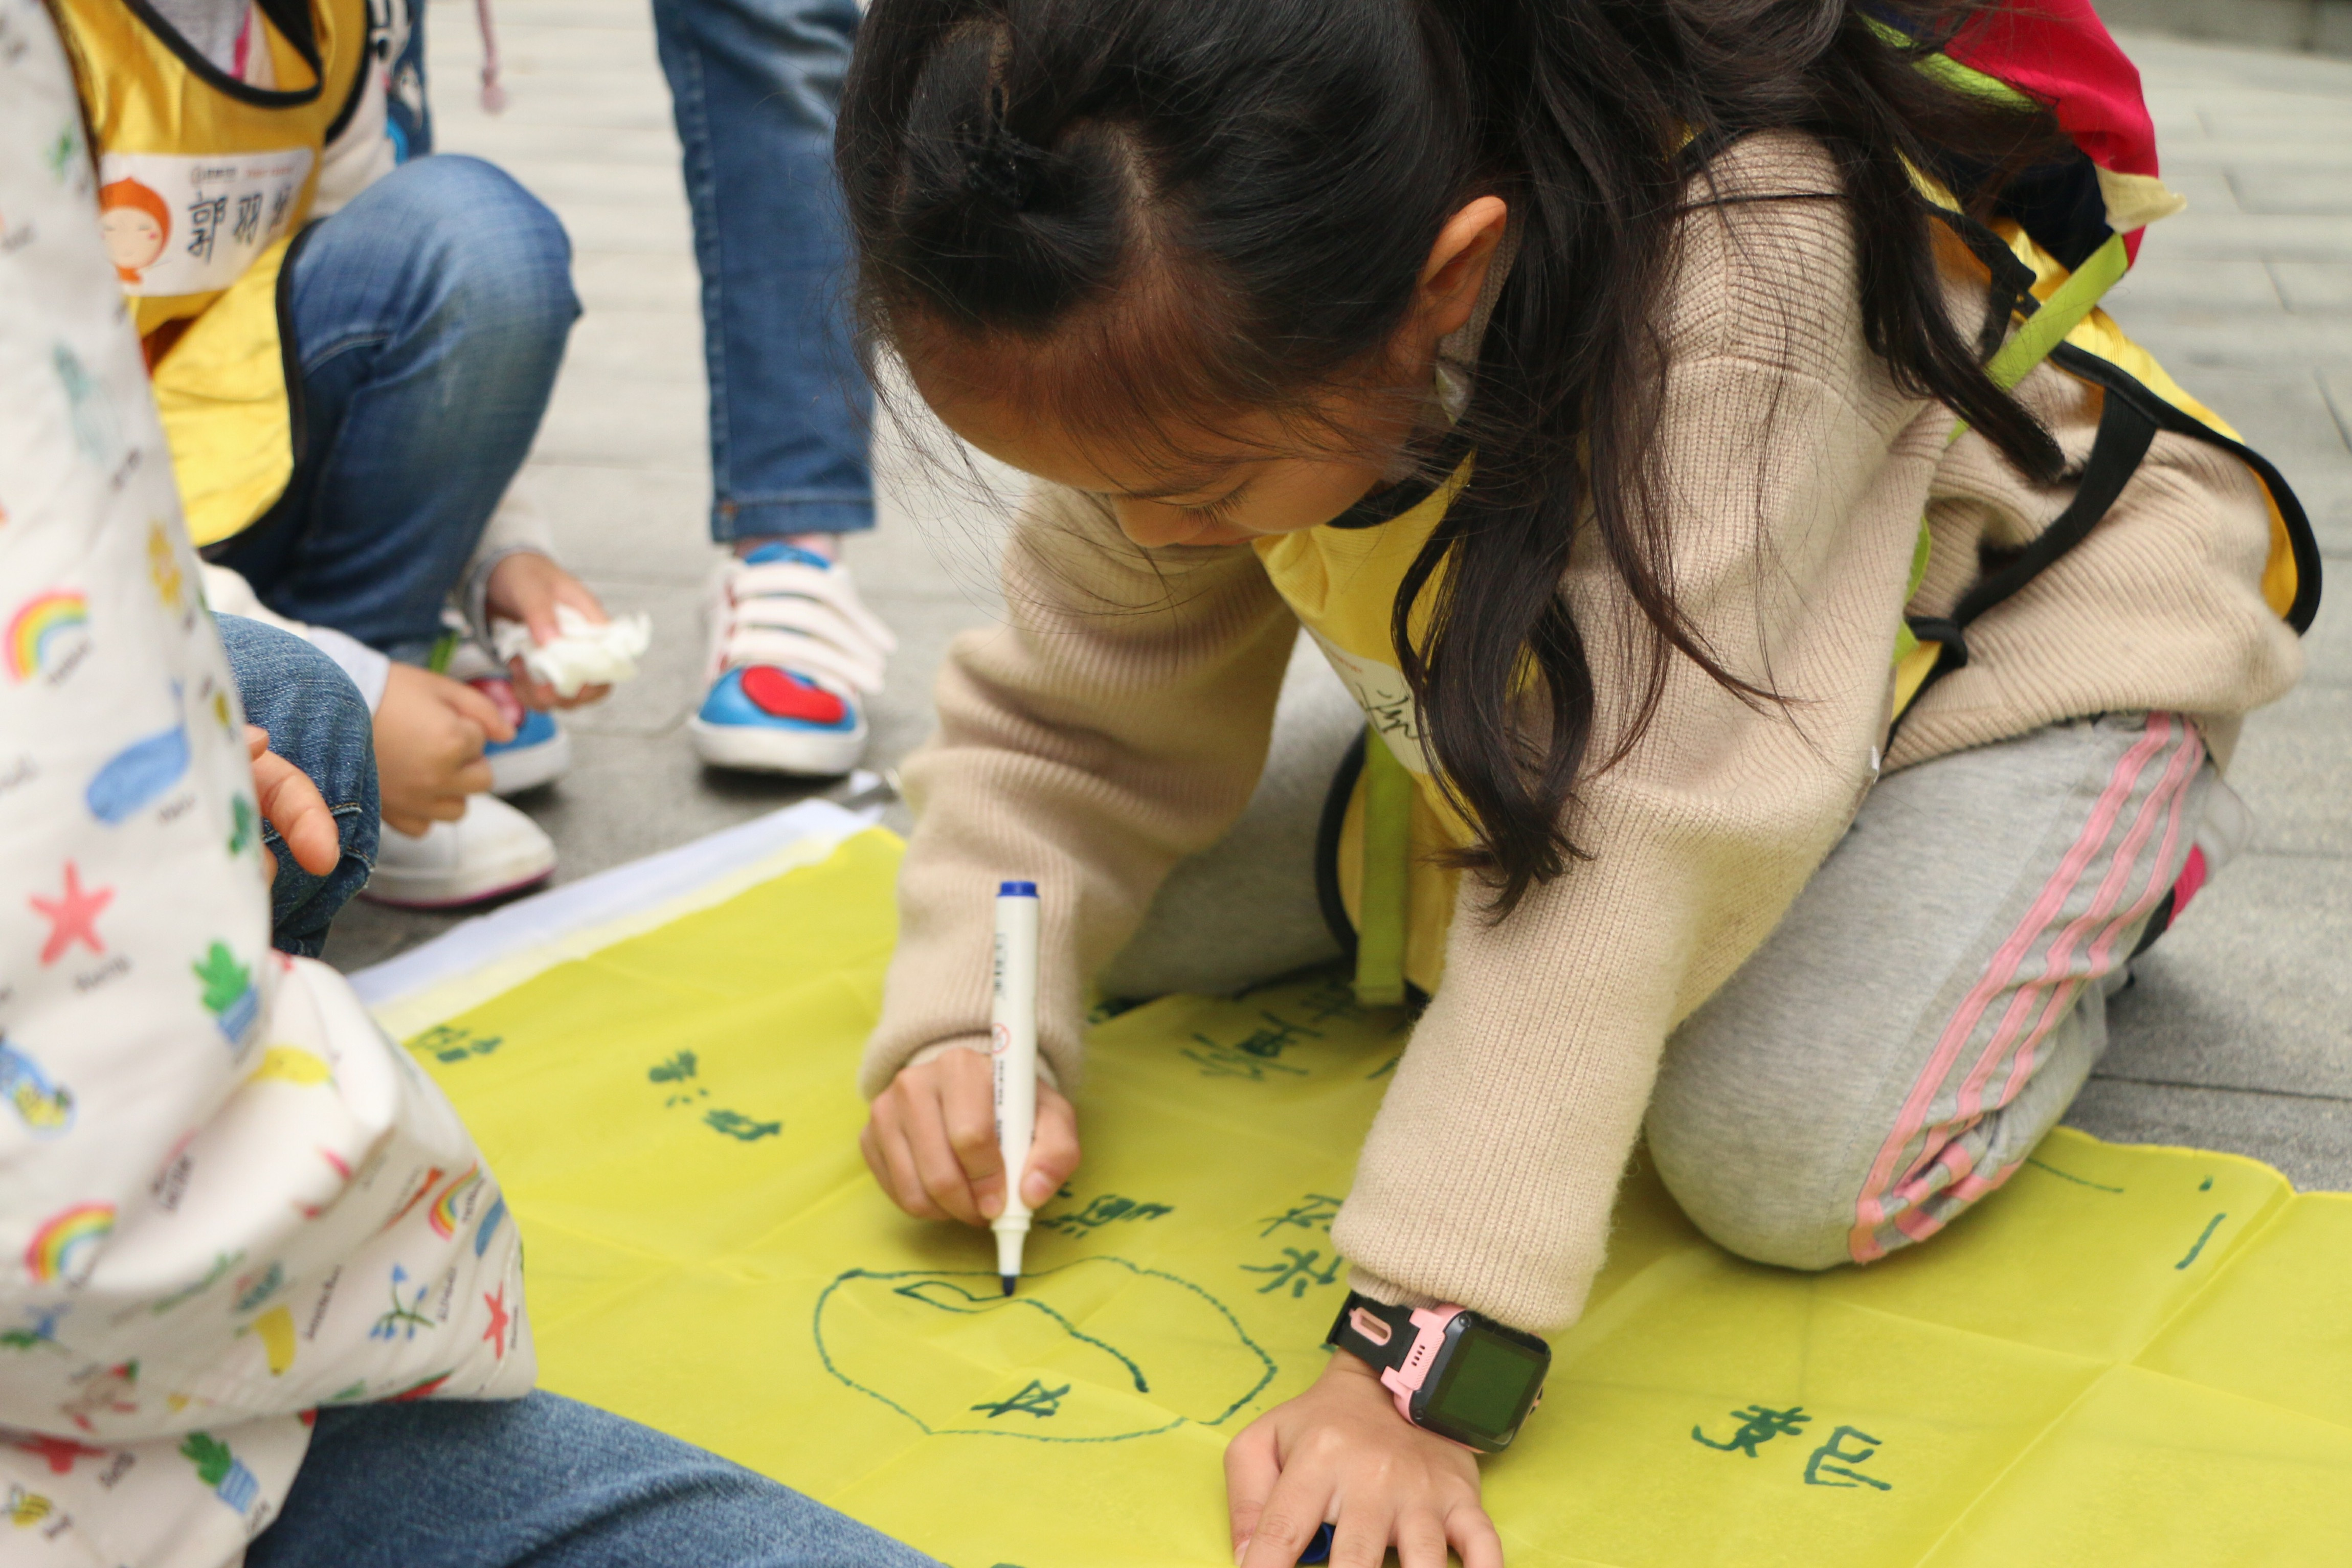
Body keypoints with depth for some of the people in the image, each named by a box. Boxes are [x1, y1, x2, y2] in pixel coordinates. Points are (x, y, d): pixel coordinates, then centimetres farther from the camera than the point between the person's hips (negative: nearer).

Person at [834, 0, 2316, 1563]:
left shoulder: (1740, 262, -43)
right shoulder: (1204, 340, -23)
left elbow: (1637, 819, -48)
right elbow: (1069, 719, -11)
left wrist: (1421, 1352, -51)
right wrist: (966, 1023, -29)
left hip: (2005, 629, -5)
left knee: (1795, 1158, -30)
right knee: (1140, 904, -9)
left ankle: (2121, 860, 2)